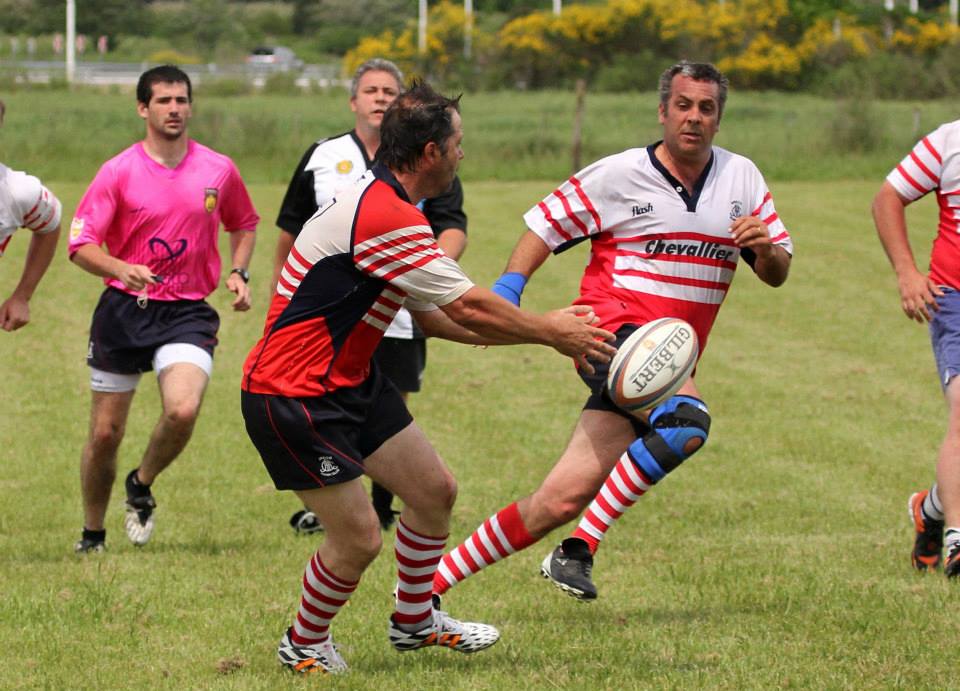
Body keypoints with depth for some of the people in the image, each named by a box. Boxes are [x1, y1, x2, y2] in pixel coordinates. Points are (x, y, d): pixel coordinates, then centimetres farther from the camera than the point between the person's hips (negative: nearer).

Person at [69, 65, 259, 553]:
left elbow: (243, 224, 21)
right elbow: (80, 245, -9)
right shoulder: (118, 172, -5)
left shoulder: (218, 169, 3)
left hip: (187, 312, 1)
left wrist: (238, 273, 4)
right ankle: (92, 534, 24)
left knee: (183, 410, -25)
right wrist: (122, 269, -27)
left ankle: (142, 486, 6)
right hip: (124, 310, -1)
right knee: (105, 434, 3)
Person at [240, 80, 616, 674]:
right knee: (360, 538, -6)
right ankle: (304, 645, 19)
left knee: (435, 490, 13)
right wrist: (549, 330, -5)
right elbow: (468, 308, -20)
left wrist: (543, 329, 12)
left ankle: (415, 620, 32)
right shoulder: (382, 215, -26)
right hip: (292, 396, -11)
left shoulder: (382, 204, 9)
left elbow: (436, 316, 15)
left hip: (350, 380, 11)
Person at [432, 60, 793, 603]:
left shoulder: (743, 178, 11)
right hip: (615, 329, -5)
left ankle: (429, 582, 5)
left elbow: (777, 273, 14)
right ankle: (578, 551, -26)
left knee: (563, 499, -3)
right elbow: (547, 224, 6)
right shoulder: (619, 175, -1)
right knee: (687, 422, -35)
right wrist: (509, 287, -10)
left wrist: (767, 248, -10)